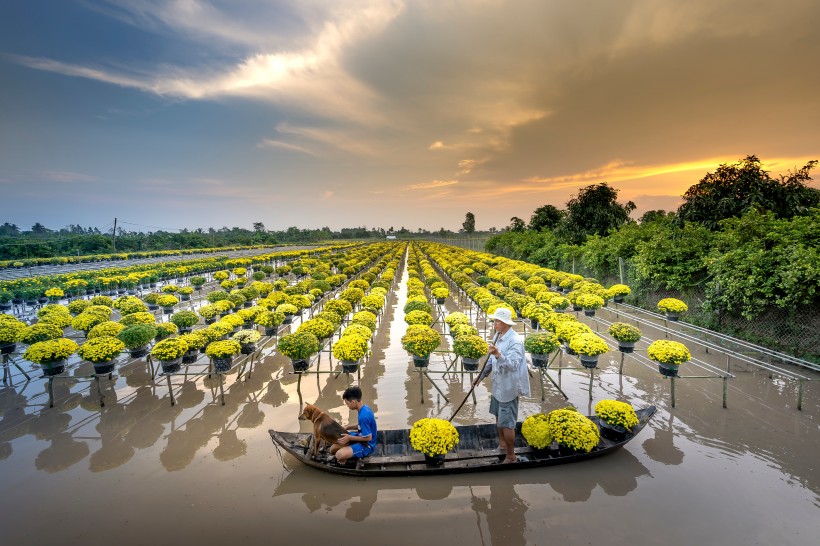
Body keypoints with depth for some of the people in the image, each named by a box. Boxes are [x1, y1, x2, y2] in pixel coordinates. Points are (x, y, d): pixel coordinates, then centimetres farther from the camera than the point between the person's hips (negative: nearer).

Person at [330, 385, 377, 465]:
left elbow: (368, 437, -25)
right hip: (361, 436, 9)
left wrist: (350, 438, -19)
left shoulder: (363, 416, -33)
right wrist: (347, 427, 2)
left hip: (366, 445, -9)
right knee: (333, 449, 6)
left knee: (339, 455, -26)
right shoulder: (364, 407, -3)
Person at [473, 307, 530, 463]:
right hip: (498, 385, 9)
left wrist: (498, 355, -47)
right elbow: (492, 359, 15)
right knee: (499, 416, 24)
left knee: (506, 423, 1)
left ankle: (511, 456, 18)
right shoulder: (498, 336, 3)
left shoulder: (515, 341, -24)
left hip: (508, 388, -9)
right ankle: (502, 444, 45)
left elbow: (513, 365, -33)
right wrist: (481, 375, 14)